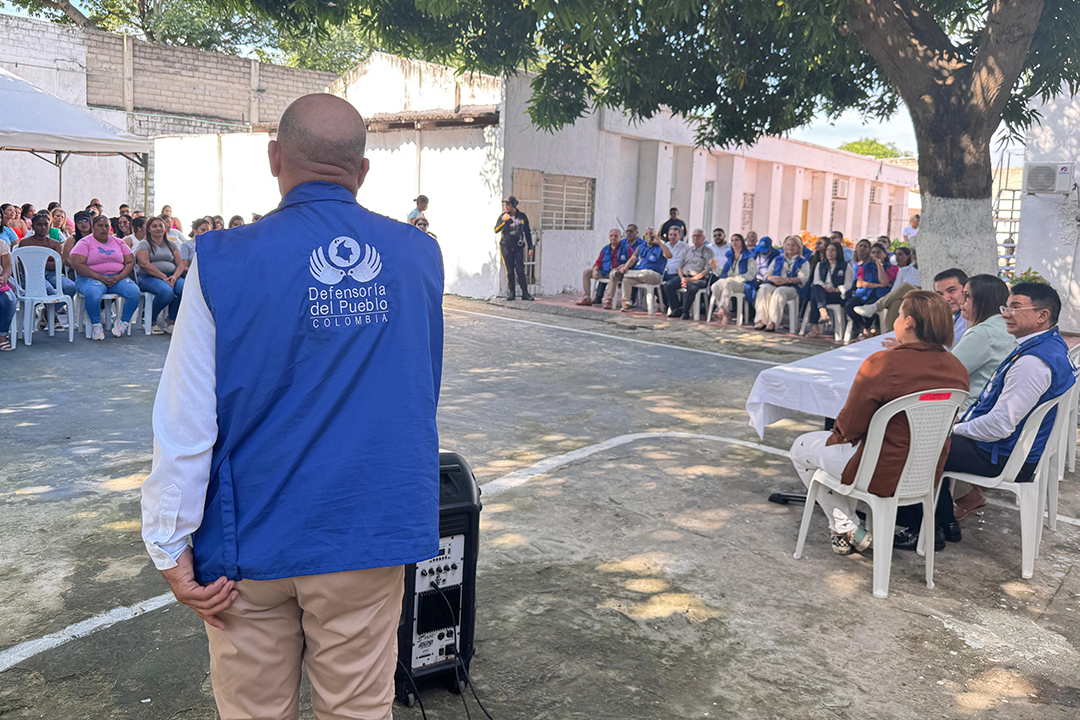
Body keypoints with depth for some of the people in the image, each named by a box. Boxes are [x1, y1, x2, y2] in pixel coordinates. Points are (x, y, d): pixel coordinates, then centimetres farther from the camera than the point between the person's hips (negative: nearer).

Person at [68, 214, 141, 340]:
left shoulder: (118, 242, 17)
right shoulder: (85, 243, 3)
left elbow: (130, 262, 10)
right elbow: (77, 264, -10)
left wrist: (119, 277, -10)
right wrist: (100, 277, -18)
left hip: (117, 277, 4)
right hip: (91, 278, -3)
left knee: (134, 291, -26)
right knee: (93, 294, -38)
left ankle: (123, 322, -6)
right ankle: (96, 325, -14)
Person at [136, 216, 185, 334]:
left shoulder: (171, 244, 22)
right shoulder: (144, 244, 7)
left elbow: (180, 264, 13)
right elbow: (144, 264, -8)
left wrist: (175, 277, -10)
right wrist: (163, 277, -17)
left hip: (171, 277, 5)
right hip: (149, 277, -4)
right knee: (167, 292, -37)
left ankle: (170, 321, -15)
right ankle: (152, 320, -10)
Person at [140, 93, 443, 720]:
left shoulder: (225, 263, -12)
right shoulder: (419, 255, -2)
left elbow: (186, 422, -11)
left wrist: (171, 548, -2)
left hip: (254, 540, -1)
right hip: (372, 528, 2)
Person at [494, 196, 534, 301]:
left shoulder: (522, 216, 5)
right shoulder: (503, 216, 3)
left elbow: (527, 232, 13)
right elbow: (496, 230, -6)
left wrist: (530, 246, 12)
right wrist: (503, 221, -20)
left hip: (518, 246, 0)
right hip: (506, 246, 0)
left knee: (520, 270, -6)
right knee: (509, 270, 1)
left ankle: (525, 293, -4)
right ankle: (511, 292, 8)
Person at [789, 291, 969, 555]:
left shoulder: (882, 364, -25)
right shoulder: (957, 368, -4)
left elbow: (850, 427, -17)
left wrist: (838, 427, 5)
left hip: (885, 476, -7)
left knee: (801, 449, 16)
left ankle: (847, 529, 18)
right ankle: (848, 521, 36)